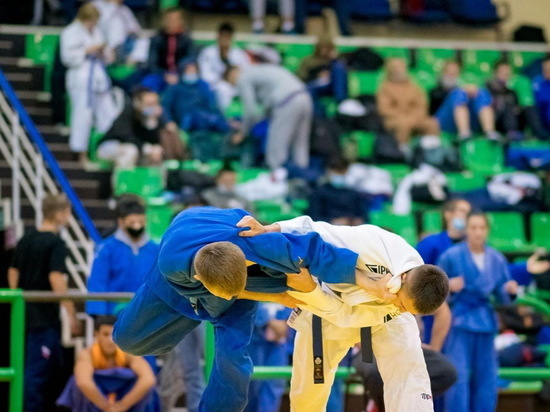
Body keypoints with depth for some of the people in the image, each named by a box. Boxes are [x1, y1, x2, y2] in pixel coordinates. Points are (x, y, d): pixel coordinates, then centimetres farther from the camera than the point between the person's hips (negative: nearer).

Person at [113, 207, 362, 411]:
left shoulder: (263, 245, -48)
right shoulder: (171, 264, -46)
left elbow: (314, 249, -34)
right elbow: (199, 291, -26)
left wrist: (372, 286, -27)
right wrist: (274, 296, -27)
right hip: (183, 269, 0)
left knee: (231, 353, -15)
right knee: (128, 336, 8)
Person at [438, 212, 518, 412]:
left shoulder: (497, 259, 7)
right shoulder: (451, 256, -4)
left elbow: (502, 295, 9)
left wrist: (509, 289, -12)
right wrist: (448, 285, -21)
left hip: (486, 323, 4)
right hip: (460, 322, -4)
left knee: (486, 378, 5)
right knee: (458, 377, -11)